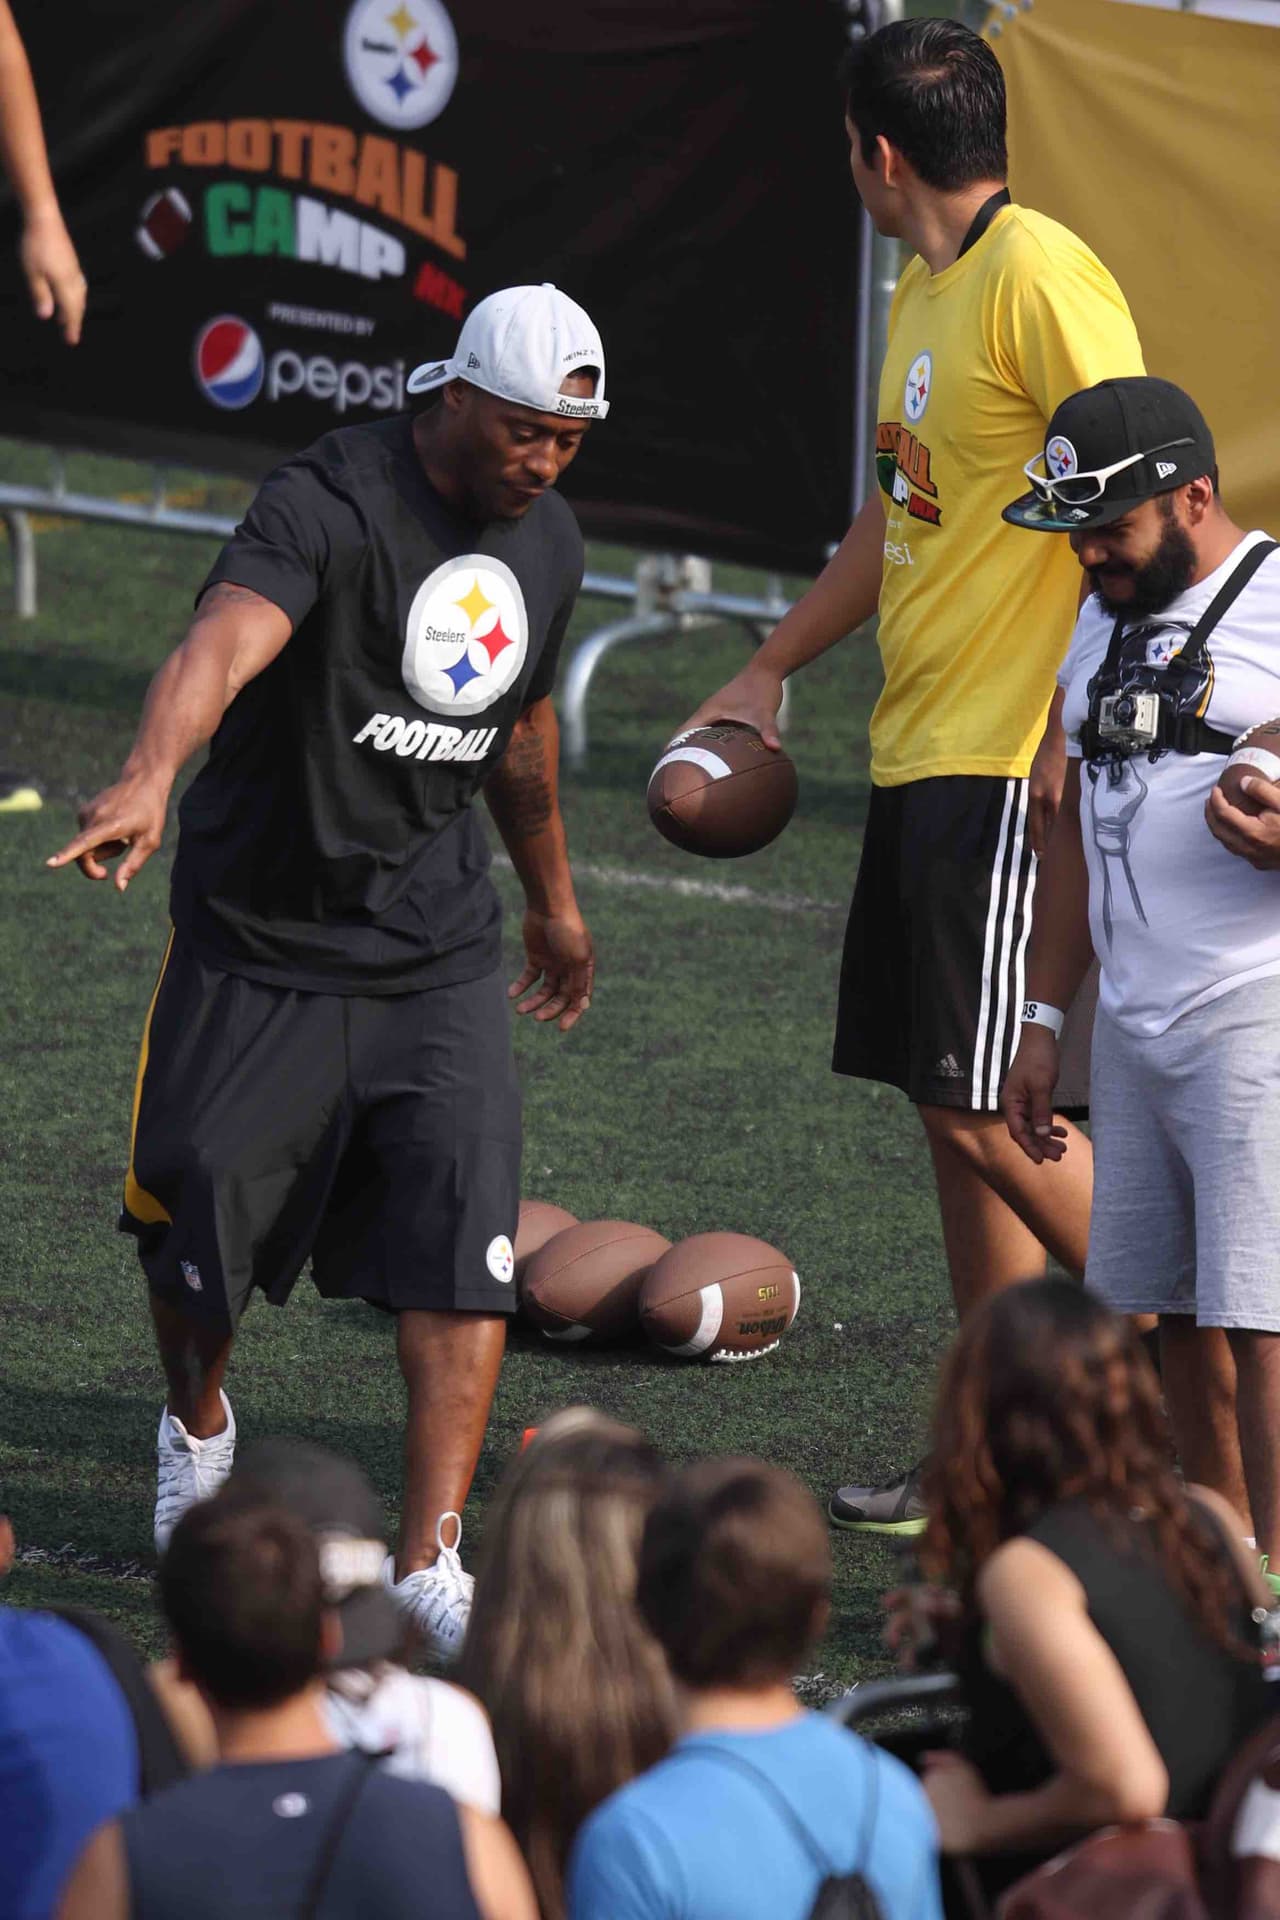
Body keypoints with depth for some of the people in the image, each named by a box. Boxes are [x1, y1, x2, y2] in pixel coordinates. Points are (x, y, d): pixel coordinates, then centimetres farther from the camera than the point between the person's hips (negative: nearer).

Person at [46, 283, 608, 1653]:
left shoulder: (548, 543, 4)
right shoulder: (333, 503, -20)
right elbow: (224, 642, -40)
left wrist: (553, 899, 35)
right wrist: (148, 782, -59)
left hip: (434, 950, 4)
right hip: (260, 932, -4)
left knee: (464, 1225, -12)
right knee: (203, 1215, 7)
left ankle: (430, 1562, -11)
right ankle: (196, 1431, 41)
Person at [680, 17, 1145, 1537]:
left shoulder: (1039, 276, -13)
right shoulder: (923, 294, 16)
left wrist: (1083, 723, -23)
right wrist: (773, 669, 30)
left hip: (1013, 768, -10)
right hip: (920, 756, 10)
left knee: (983, 1105, -12)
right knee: (951, 1110, 9)